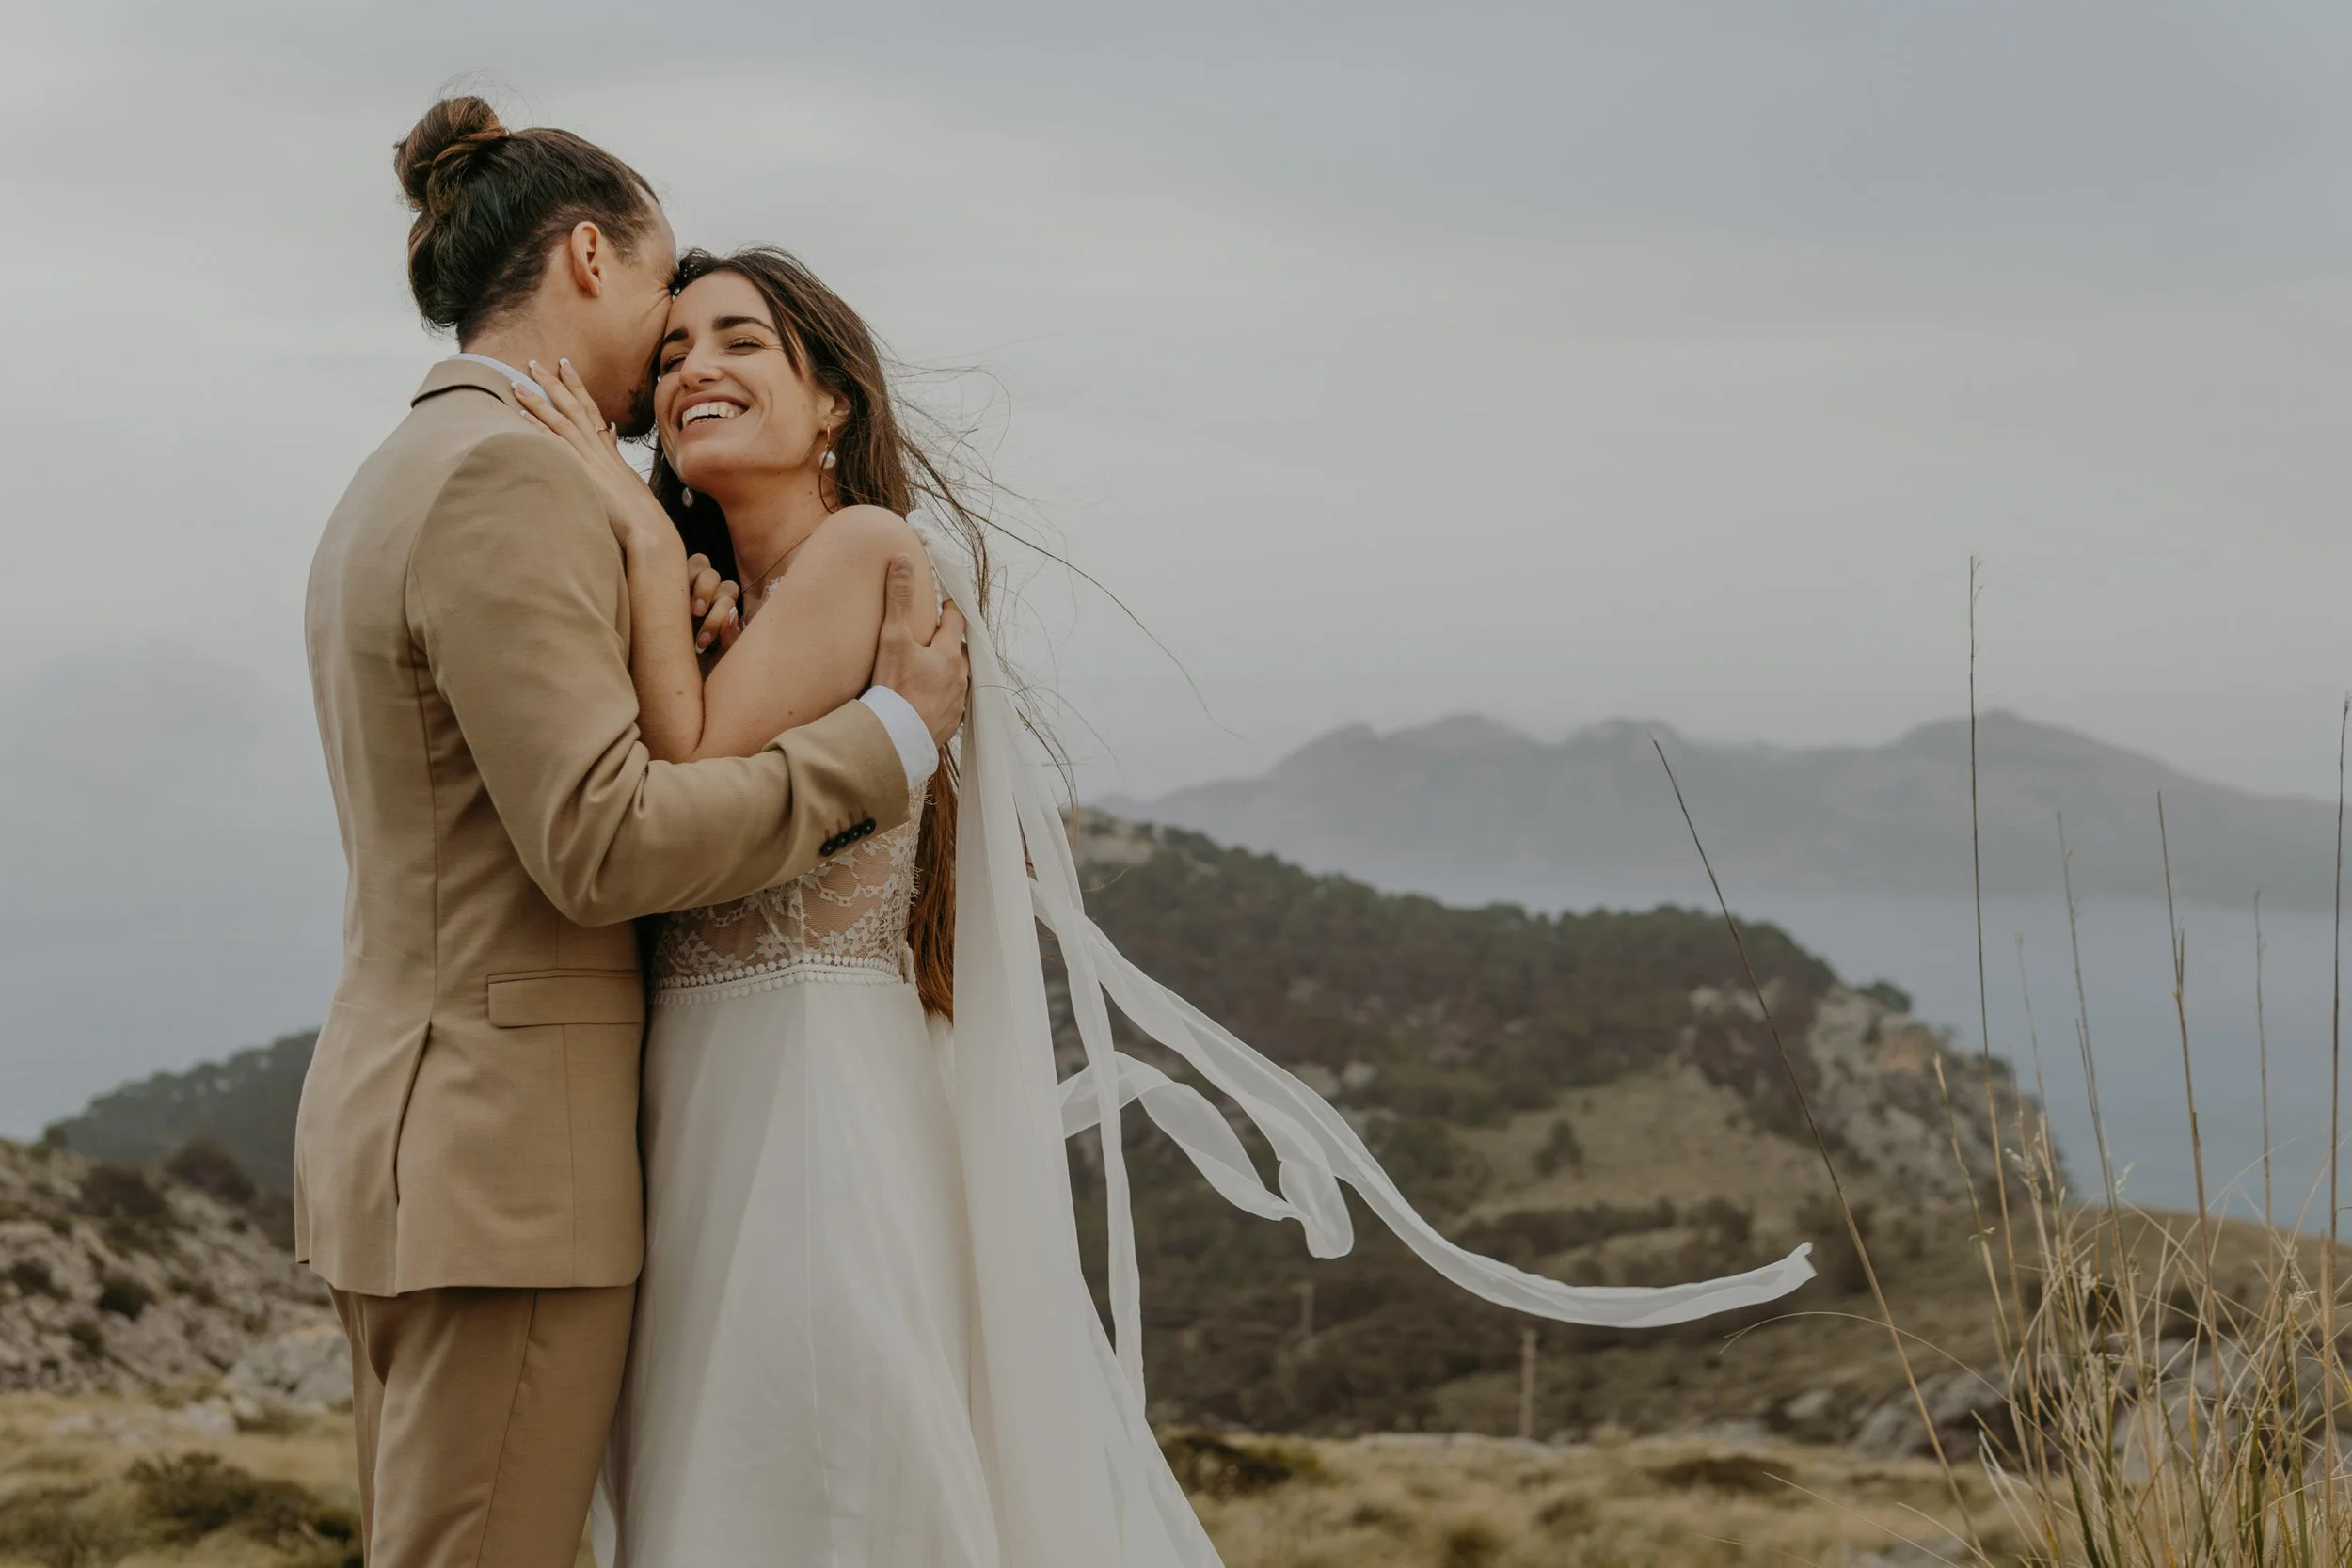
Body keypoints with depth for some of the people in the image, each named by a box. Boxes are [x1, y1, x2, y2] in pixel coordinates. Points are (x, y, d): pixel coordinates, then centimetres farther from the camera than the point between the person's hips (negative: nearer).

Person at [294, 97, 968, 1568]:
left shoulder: (399, 482, 16)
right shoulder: (511, 477, -15)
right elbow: (604, 848, -21)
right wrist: (887, 732, -13)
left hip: (404, 1125, 10)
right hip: (510, 1160, -10)